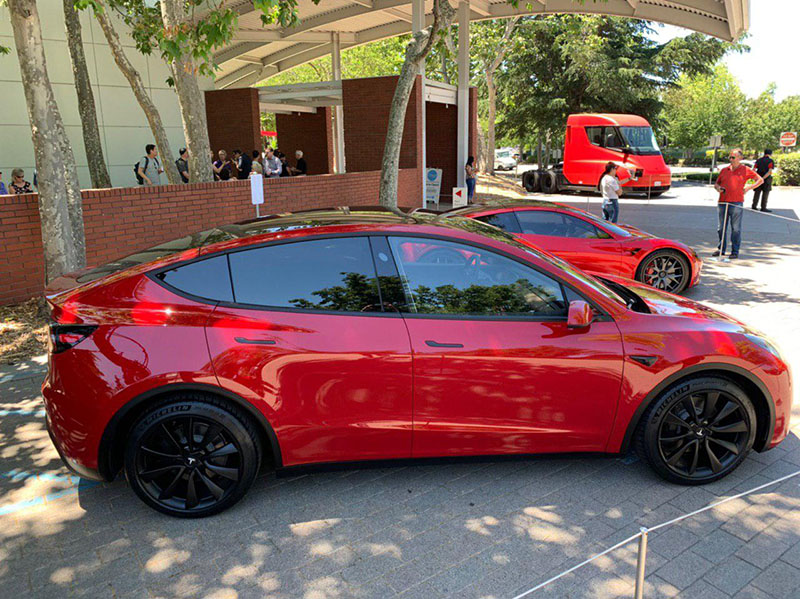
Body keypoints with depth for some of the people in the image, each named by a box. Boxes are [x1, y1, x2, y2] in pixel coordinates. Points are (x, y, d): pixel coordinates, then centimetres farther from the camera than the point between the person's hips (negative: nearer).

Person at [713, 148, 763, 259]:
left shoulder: (745, 170, 4)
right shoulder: (724, 170, 13)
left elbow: (760, 180, 10)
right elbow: (716, 183, 22)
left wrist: (749, 188, -1)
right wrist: (718, 188, 0)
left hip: (736, 203, -4)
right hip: (722, 203, 4)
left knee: (736, 229, -2)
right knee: (721, 228, 7)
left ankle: (735, 252, 4)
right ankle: (721, 249, 18)